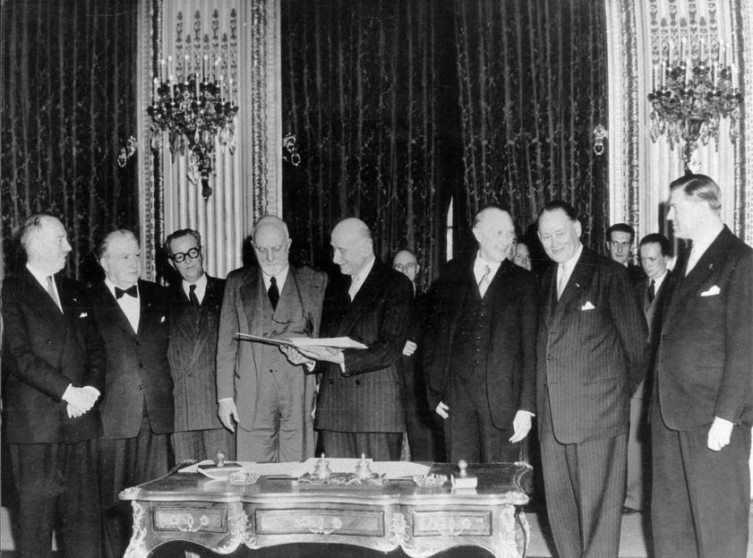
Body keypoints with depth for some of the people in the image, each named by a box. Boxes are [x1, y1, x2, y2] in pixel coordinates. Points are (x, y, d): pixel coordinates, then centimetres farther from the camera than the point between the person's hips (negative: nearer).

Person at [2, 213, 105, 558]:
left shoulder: (74, 292, 18)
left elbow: (96, 349, 16)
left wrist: (91, 389, -3)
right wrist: (68, 391, -15)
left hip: (80, 421, 5)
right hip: (35, 423, -5)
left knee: (84, 519, 5)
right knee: (35, 518, 0)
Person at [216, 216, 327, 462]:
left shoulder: (315, 282, 8)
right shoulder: (237, 282, 12)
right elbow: (227, 341, 9)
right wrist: (225, 396, 3)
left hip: (300, 395, -1)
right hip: (252, 396, 1)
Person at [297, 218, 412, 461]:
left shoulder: (397, 285, -1)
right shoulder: (334, 287, 18)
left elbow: (390, 349, -10)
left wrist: (340, 358, -19)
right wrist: (308, 356, -2)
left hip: (377, 406, -5)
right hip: (334, 409, 5)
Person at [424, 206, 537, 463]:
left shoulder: (523, 282, 5)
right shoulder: (452, 274, 10)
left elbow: (530, 347, 1)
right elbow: (436, 332, 11)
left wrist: (526, 408, -6)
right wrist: (435, 391, 4)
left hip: (503, 397, -1)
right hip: (457, 396, 1)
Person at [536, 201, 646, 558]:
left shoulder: (608, 274, -4)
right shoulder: (545, 281, 15)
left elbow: (635, 339, -2)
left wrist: (624, 389, 4)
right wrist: (537, 404, 8)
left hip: (598, 411, -6)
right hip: (552, 416, 6)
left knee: (598, 501, -1)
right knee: (559, 502, 10)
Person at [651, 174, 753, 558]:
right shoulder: (684, 263, 17)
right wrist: (658, 402, 8)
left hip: (714, 415, -7)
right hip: (670, 412, 8)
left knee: (719, 520, 2)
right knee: (669, 516, 12)